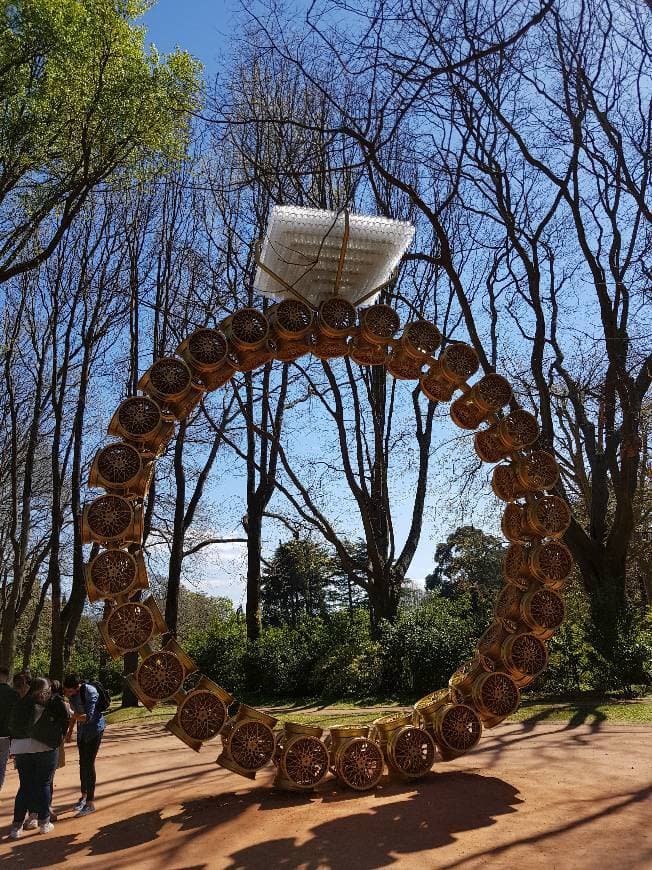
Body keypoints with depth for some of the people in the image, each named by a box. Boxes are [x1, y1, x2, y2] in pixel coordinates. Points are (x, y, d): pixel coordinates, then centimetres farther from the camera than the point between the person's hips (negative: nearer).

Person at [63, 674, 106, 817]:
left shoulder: (90, 692, -28)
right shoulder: (72, 693, -6)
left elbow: (88, 717, -31)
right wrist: (70, 730, 16)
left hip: (94, 729, -7)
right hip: (82, 730, 7)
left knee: (89, 763, -7)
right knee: (82, 762, 15)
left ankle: (90, 802, 1)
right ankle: (84, 795, 31)